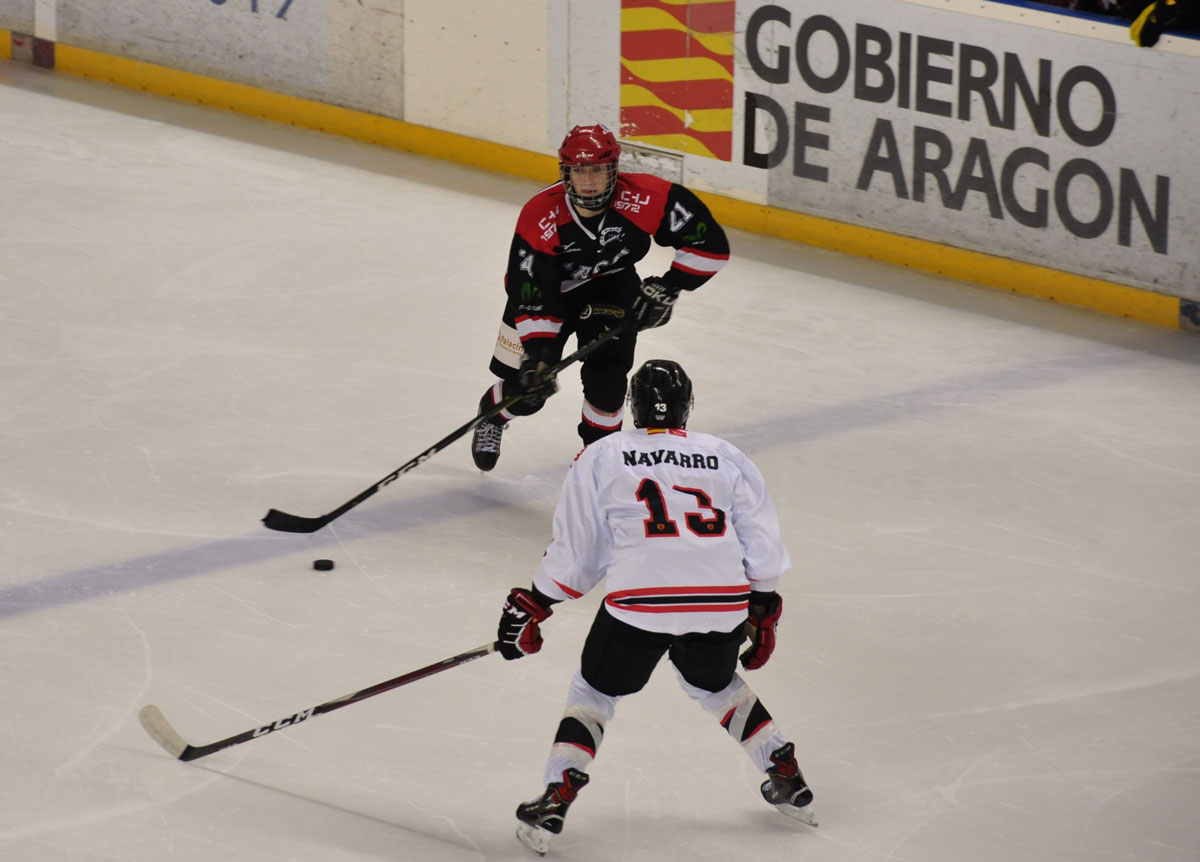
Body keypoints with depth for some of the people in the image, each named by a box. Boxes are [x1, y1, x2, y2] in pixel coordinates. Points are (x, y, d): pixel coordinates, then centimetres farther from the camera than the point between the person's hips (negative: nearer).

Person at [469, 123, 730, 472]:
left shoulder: (646, 200, -32)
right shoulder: (539, 218, -33)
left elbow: (709, 244, -24)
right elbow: (529, 295, -27)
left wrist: (668, 287, -26)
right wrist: (537, 352, -34)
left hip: (611, 286, 1)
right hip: (549, 289, -1)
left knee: (606, 377, -17)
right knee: (526, 391, 3)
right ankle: (492, 416, 40)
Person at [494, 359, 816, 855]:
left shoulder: (600, 457, 11)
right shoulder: (726, 458, 18)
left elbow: (574, 550, 10)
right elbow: (761, 545, 17)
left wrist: (531, 607, 21)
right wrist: (763, 612, 27)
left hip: (639, 601, -3)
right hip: (722, 603, 3)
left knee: (595, 690, 16)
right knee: (715, 684, 31)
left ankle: (555, 802, 3)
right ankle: (788, 782, 32)